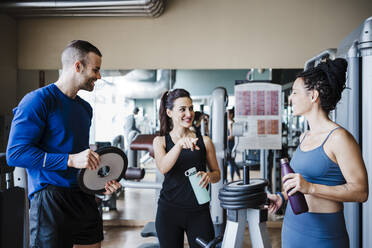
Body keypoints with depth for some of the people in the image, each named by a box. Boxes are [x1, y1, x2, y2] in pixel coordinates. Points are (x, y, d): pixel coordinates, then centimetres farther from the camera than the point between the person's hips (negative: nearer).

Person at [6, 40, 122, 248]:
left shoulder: (85, 108, 15)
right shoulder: (38, 100, -10)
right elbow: (15, 153, -17)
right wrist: (70, 160, -25)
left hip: (85, 198, 8)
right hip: (51, 200, -7)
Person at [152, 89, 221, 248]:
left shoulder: (204, 141, 2)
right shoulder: (160, 141, 1)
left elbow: (217, 174, 8)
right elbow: (163, 168, -17)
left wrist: (209, 176, -15)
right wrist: (180, 144, -32)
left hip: (199, 212, 0)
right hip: (169, 211, 0)